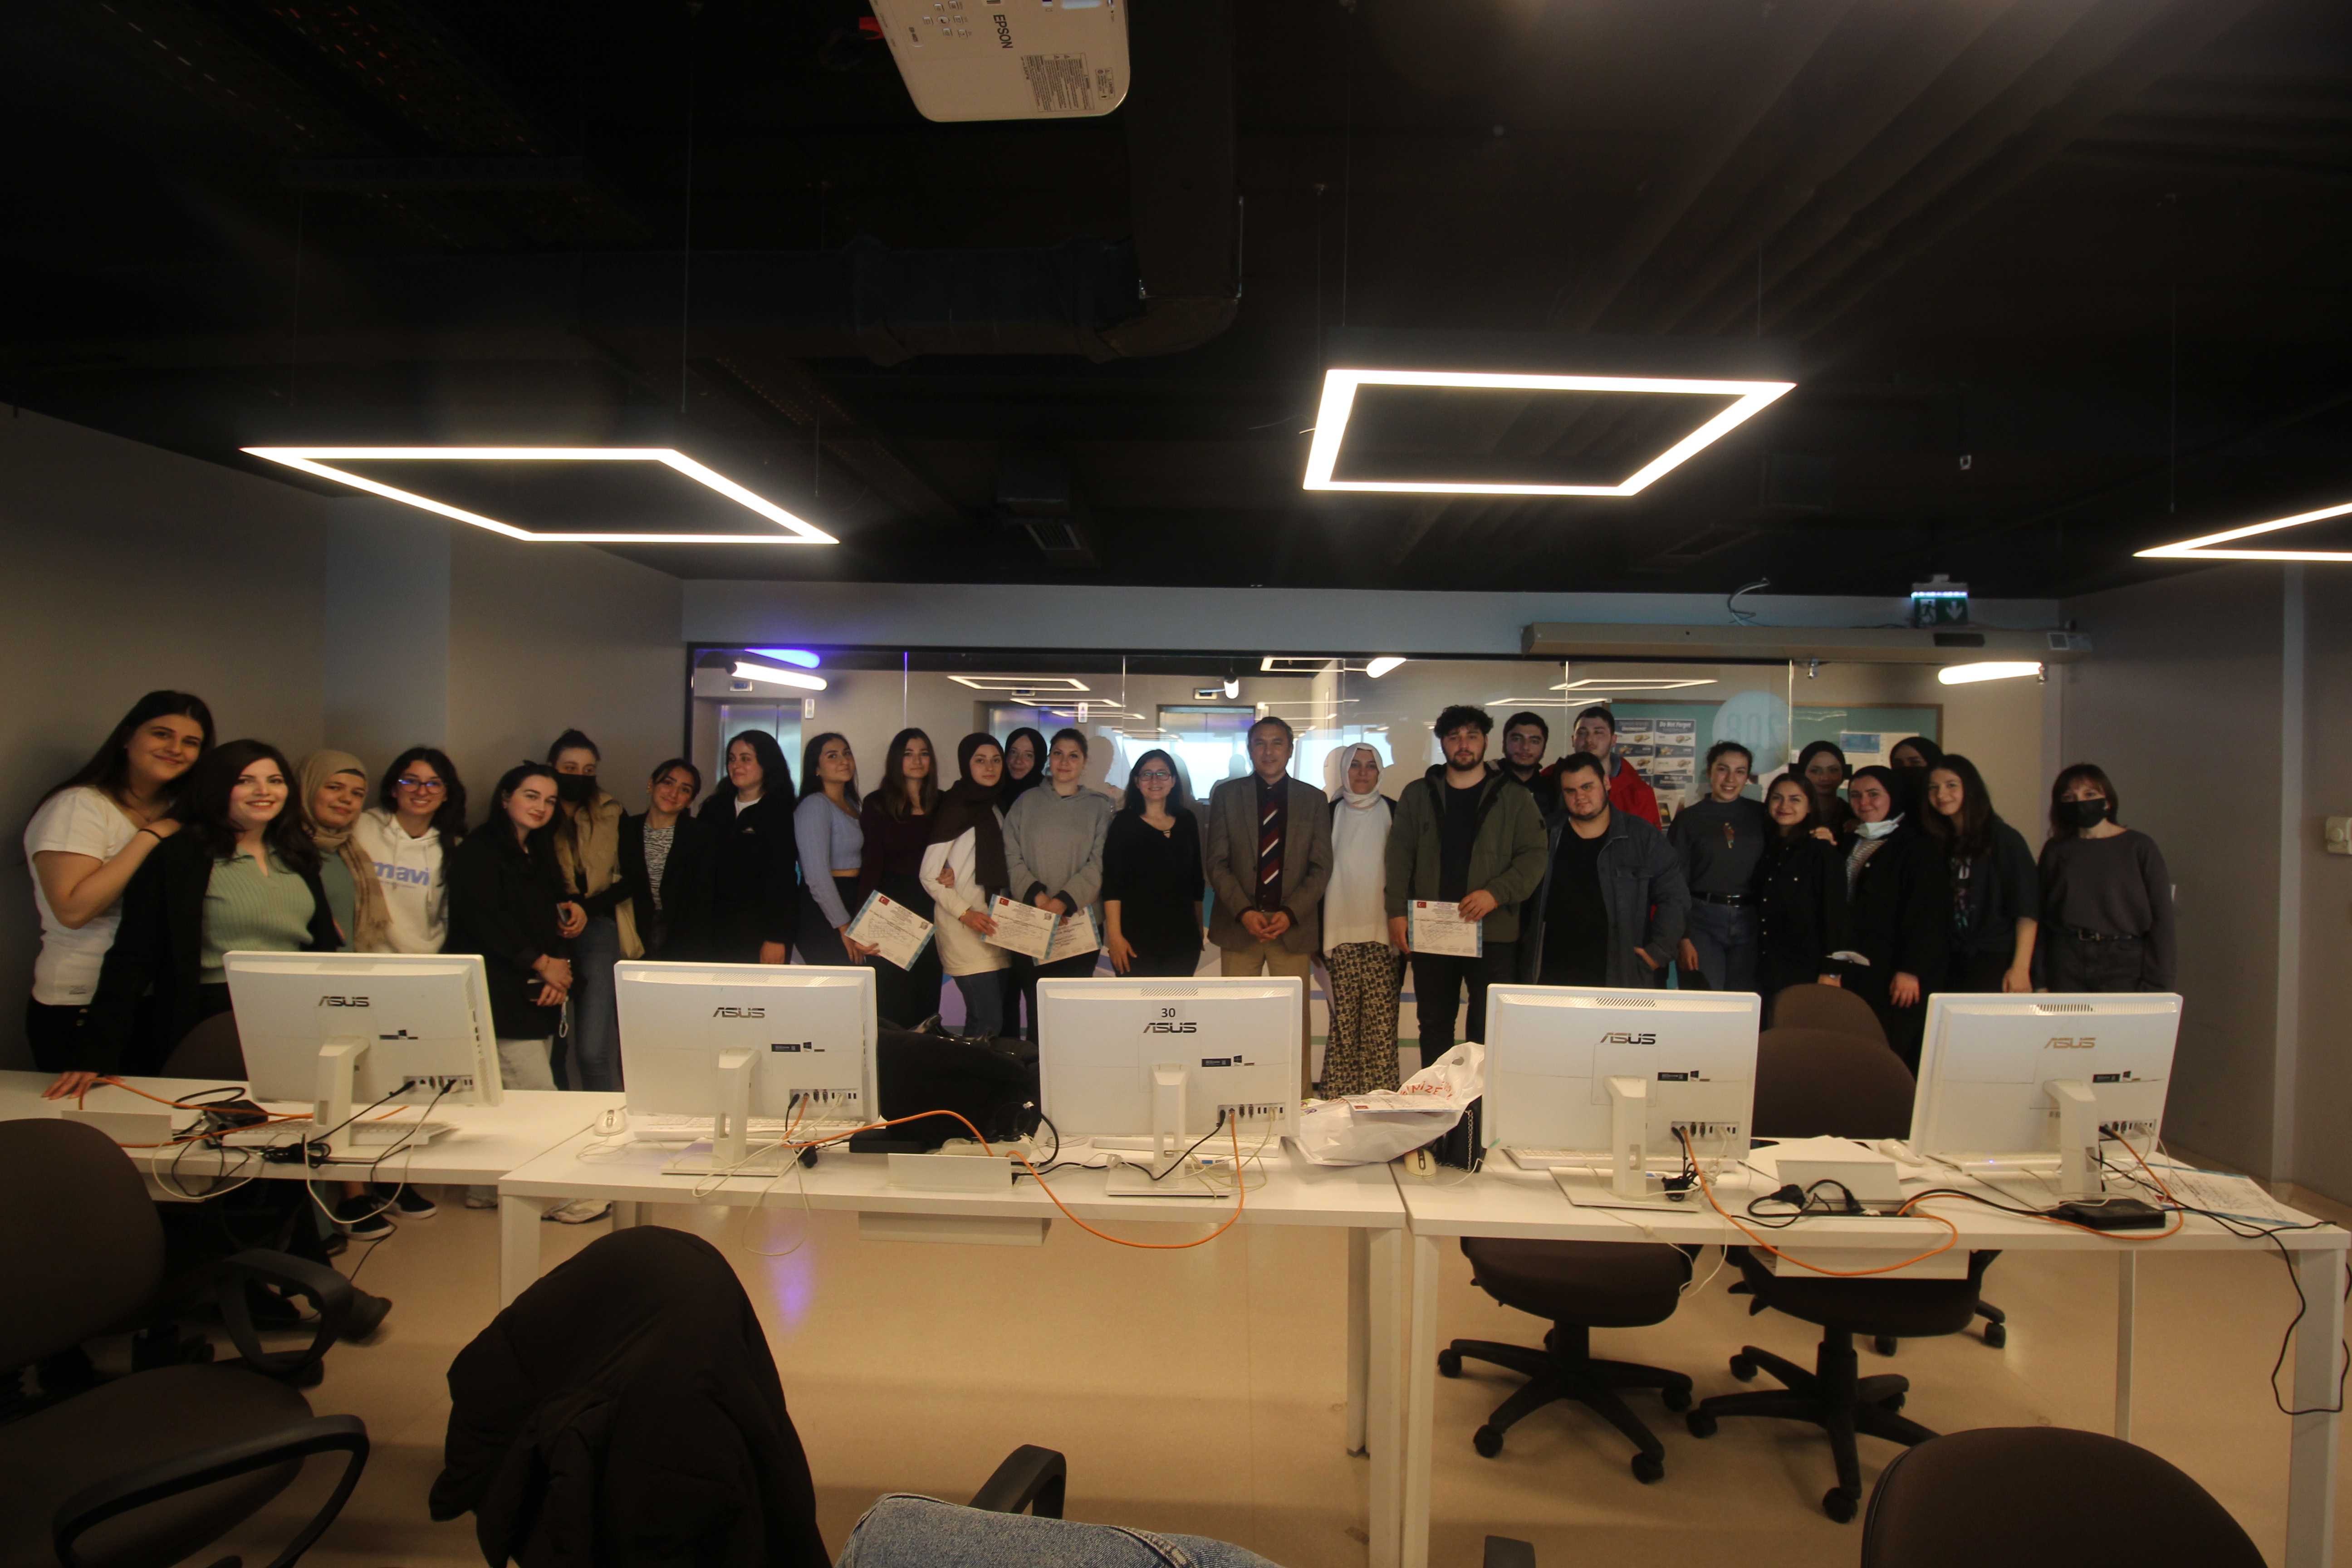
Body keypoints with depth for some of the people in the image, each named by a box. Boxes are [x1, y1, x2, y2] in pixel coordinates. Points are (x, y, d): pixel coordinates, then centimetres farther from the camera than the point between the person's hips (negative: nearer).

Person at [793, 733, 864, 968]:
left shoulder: (851, 802, 15)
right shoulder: (814, 805, -13)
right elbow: (817, 878, -19)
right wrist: (845, 928, -16)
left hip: (852, 902, 8)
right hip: (822, 914, -8)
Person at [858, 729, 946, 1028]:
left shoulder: (943, 804, 9)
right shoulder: (877, 804, -1)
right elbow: (872, 865, -5)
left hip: (932, 906, 3)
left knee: (928, 998, 7)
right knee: (893, 1006, -2)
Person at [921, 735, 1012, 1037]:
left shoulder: (996, 810, 15)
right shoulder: (954, 807, -6)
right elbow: (929, 876, -9)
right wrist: (965, 913, -17)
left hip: (992, 927, 7)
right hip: (962, 929, -7)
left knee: (990, 1018, 5)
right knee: (989, 1021, -12)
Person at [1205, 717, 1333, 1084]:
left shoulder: (1314, 799, 8)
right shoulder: (1226, 794, 8)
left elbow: (1321, 867, 4)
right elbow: (1217, 862, 3)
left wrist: (1290, 913, -10)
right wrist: (1243, 912, -10)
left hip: (1294, 927, 0)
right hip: (1238, 926, 0)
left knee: (1296, 1022, 0)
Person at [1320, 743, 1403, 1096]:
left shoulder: (1394, 814, 6)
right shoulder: (1330, 814, 7)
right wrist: (1317, 934, 3)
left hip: (1382, 934, 0)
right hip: (1340, 934, 0)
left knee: (1381, 1023, -3)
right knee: (1342, 1020, 0)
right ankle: (1338, 1101, 8)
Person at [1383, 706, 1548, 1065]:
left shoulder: (1514, 798, 5)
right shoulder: (1417, 795, 10)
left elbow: (1533, 857, -2)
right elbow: (1400, 857, 6)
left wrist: (1497, 894, -17)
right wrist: (1396, 912, -5)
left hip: (1493, 932, -2)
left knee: (1490, 1031, -1)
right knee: (1434, 1025, 11)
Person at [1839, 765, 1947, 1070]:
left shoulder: (1917, 848, -4)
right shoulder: (1848, 844, 17)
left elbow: (1927, 914, -11)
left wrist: (1911, 970, -17)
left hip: (1895, 975, -6)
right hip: (1855, 971, 6)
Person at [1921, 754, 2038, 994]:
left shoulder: (2003, 838, -3)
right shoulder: (1939, 843, 11)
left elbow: (2027, 909, -8)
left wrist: (2021, 968, -15)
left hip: (1997, 965, -4)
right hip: (1953, 964, 5)